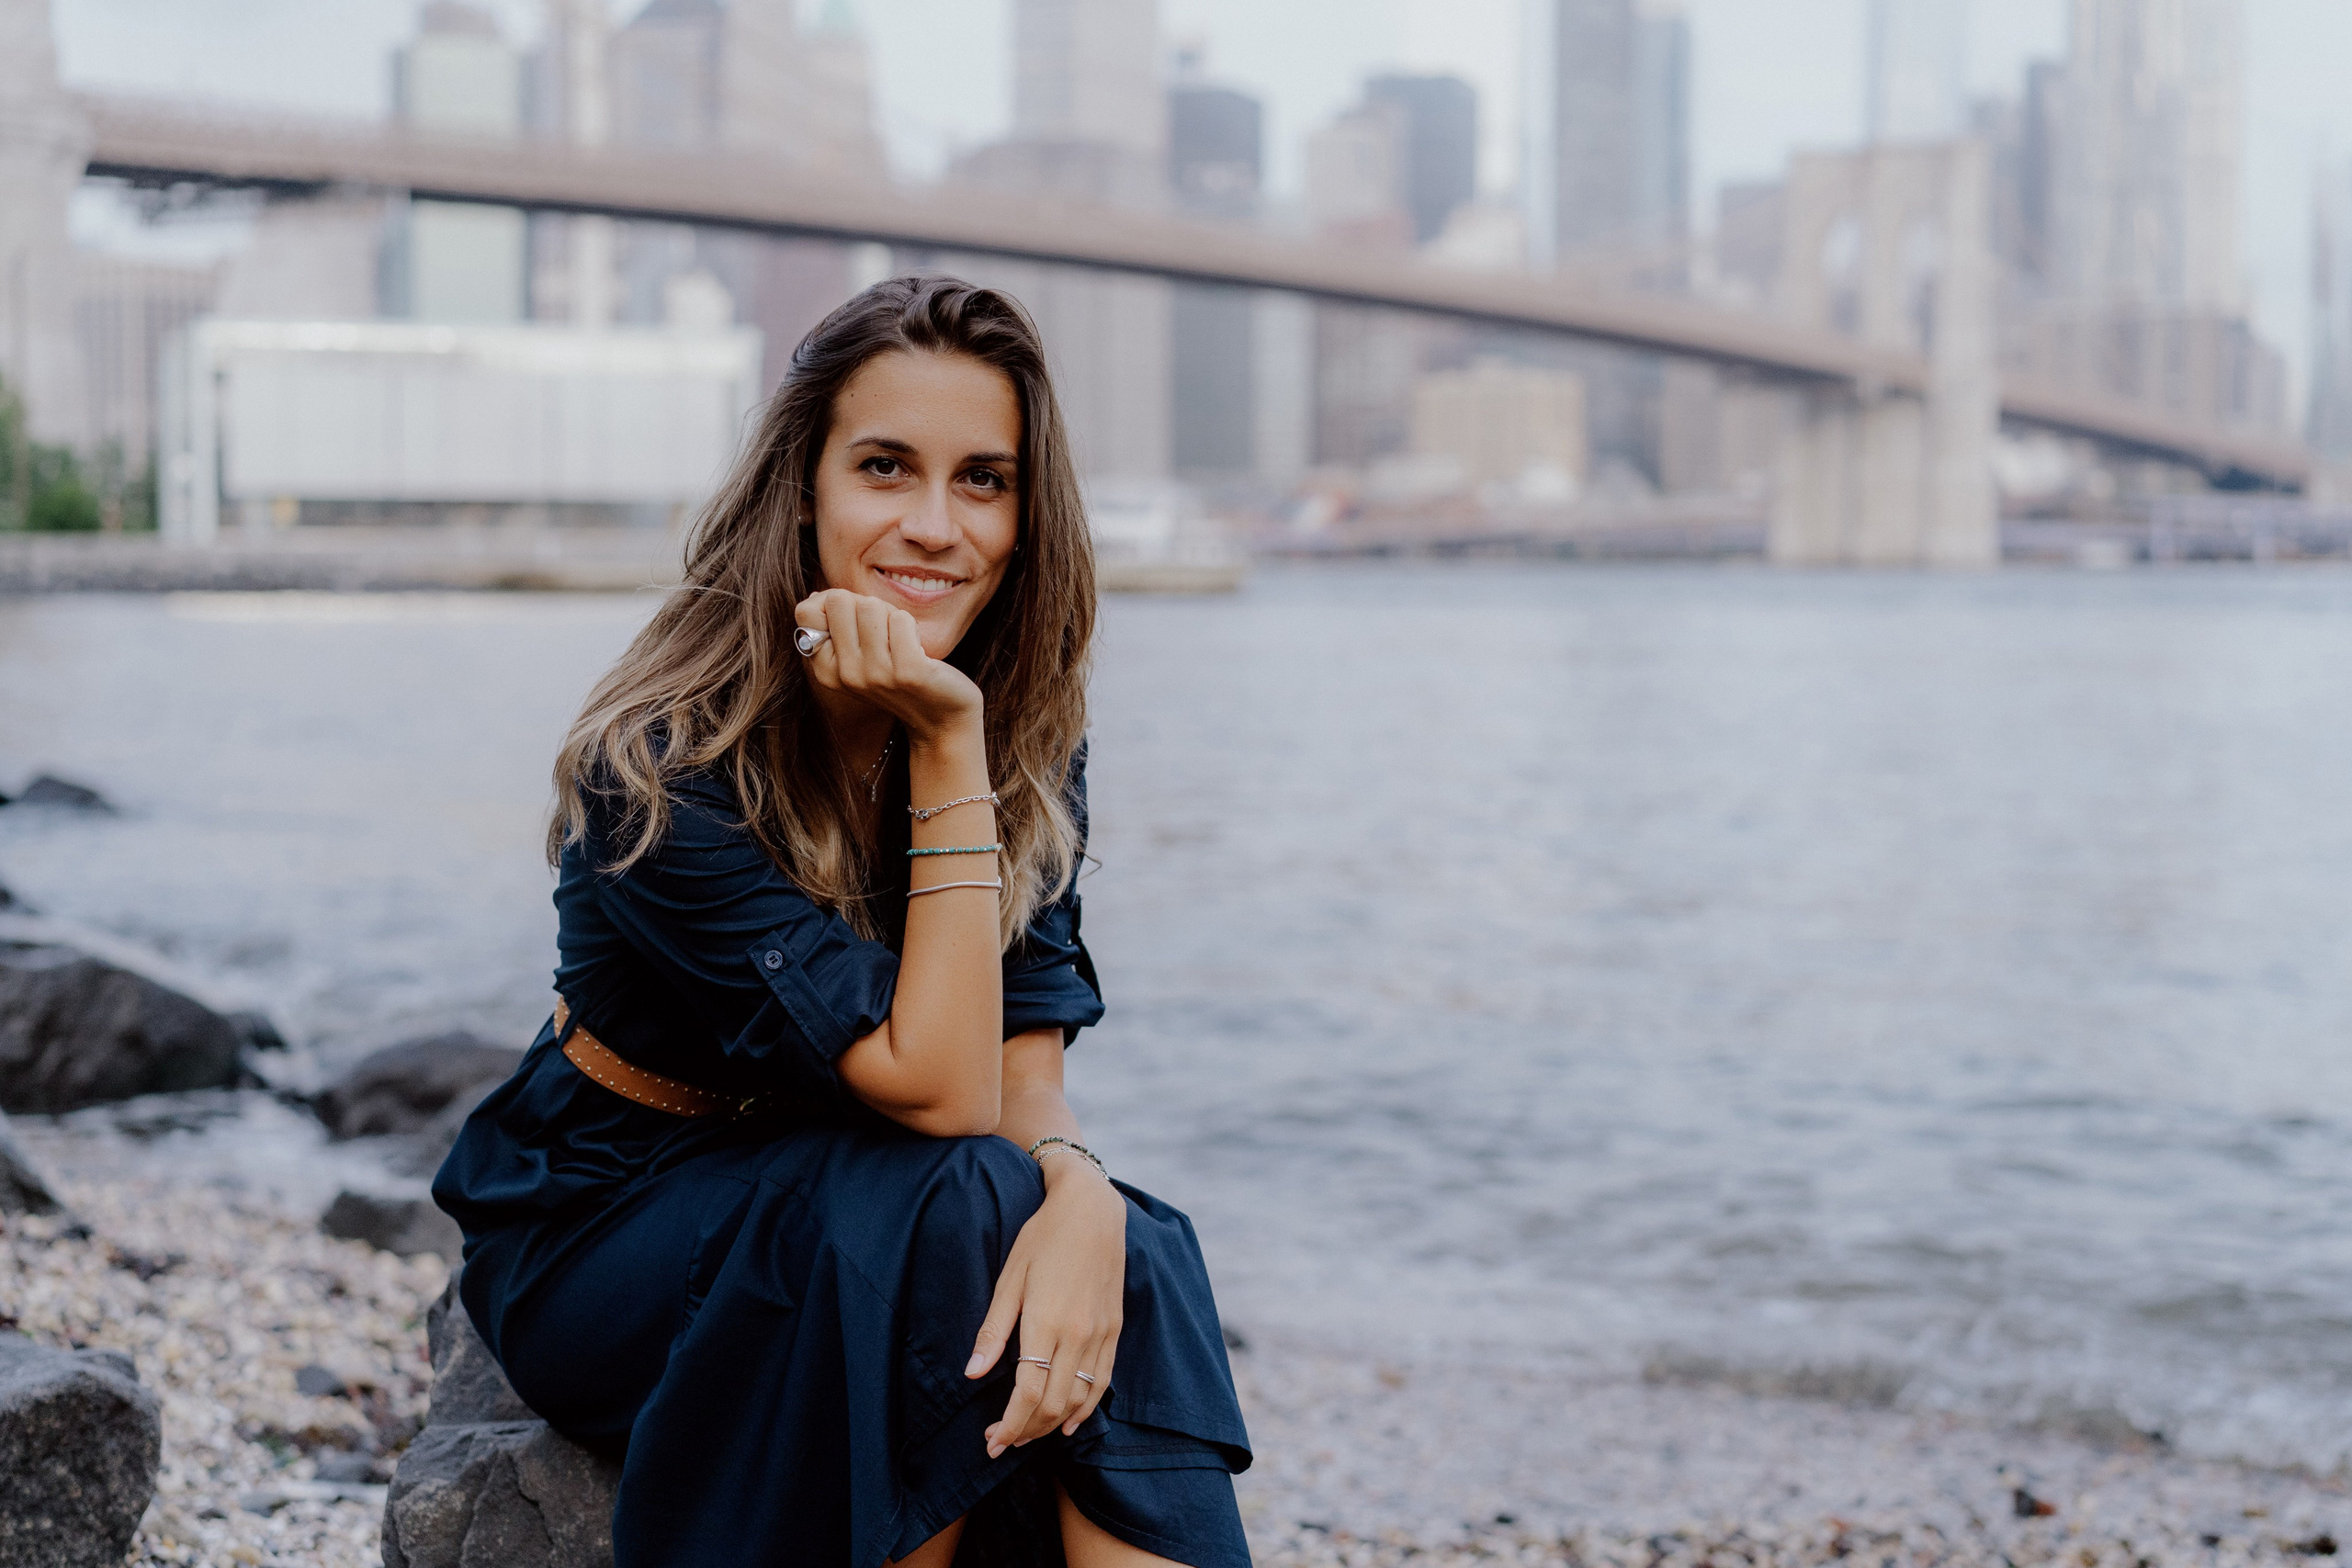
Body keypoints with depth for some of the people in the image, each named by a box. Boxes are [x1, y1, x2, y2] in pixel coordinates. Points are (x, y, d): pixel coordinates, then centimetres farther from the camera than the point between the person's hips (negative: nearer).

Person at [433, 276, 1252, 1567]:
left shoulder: (1031, 734, -7)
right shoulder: (667, 767, -26)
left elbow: (1025, 1065, -11)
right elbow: (938, 1090, -28)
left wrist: (1076, 1189, -35)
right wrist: (947, 748, -33)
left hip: (828, 1205, 5)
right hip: (602, 1238, -5)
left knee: (1125, 1268, -25)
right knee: (957, 1208, -32)